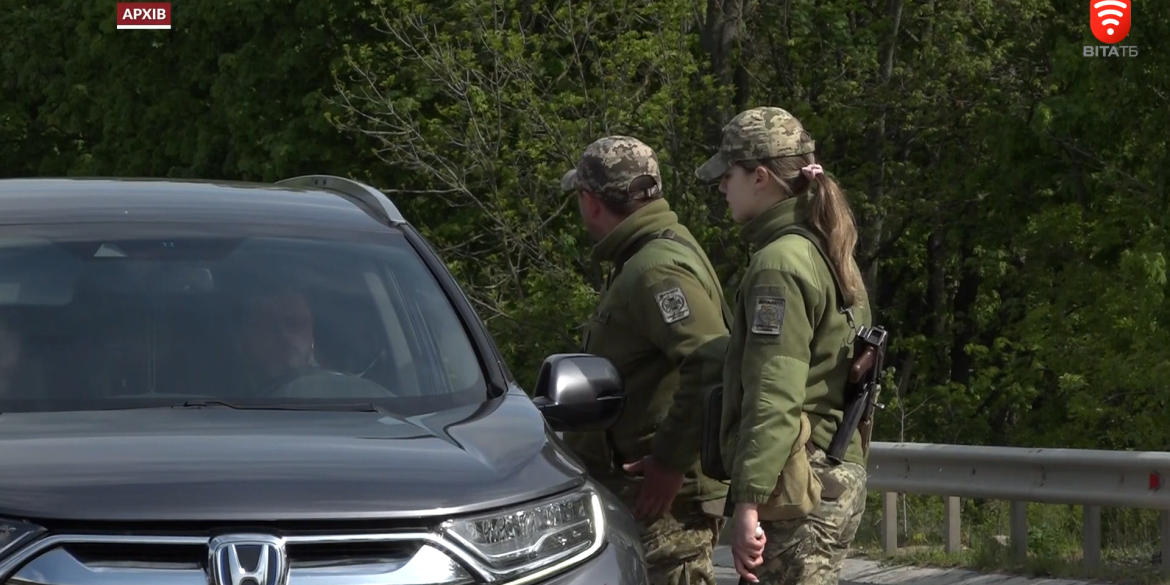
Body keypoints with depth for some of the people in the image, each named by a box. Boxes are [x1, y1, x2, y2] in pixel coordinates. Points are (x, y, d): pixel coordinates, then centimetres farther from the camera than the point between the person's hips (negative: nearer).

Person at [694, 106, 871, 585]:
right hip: (840, 478, 10)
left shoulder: (780, 265, -14)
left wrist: (749, 500, -22)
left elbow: (773, 400, -21)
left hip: (796, 491, -10)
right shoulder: (829, 257, 15)